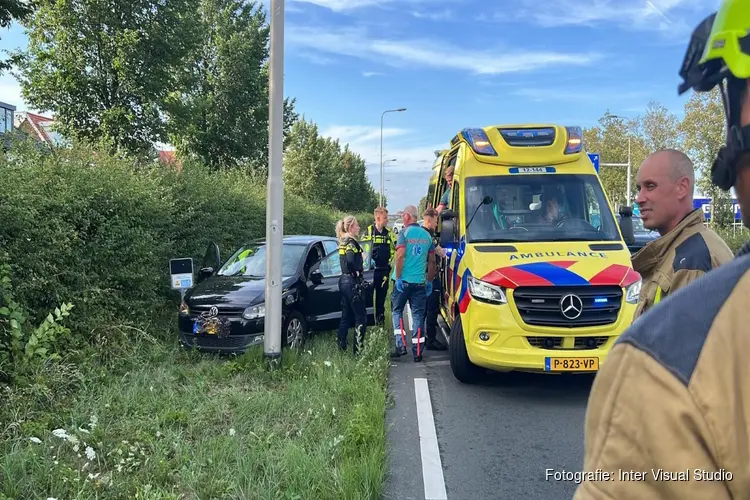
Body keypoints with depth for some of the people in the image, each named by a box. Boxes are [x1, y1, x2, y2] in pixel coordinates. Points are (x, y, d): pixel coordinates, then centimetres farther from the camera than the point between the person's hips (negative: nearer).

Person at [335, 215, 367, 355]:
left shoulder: (342, 242, 13)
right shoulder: (351, 242, -15)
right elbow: (351, 260, -31)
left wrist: (359, 267, 6)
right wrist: (360, 268, -14)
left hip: (344, 280, 9)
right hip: (352, 282, -9)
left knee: (346, 316, 14)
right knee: (361, 317, -4)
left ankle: (341, 346, 19)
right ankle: (357, 349, -4)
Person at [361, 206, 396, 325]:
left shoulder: (389, 232, 6)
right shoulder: (369, 231, -4)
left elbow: (396, 247, 12)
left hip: (384, 270, 3)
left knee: (381, 294, 10)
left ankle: (380, 317, 20)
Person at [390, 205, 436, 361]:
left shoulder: (404, 232, -7)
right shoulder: (427, 235, 10)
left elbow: (400, 256, -17)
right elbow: (432, 261, 11)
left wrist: (398, 277, -12)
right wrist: (430, 281, 17)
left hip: (403, 281, -4)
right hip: (420, 282, 4)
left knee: (397, 311, 11)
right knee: (418, 315, 7)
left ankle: (400, 345, 1)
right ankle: (417, 352, 7)